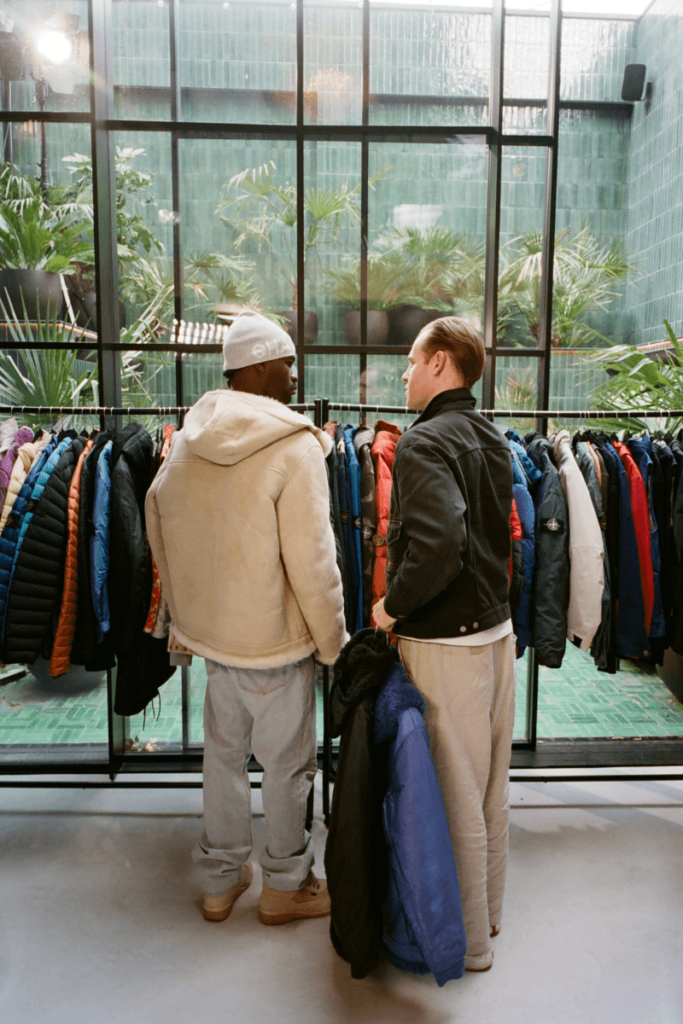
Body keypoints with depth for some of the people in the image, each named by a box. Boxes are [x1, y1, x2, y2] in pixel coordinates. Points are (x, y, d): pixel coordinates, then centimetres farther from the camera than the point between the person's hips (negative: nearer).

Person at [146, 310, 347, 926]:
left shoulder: (188, 440, 3)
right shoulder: (295, 447, -18)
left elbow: (162, 538, 10)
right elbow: (311, 562, -20)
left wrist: (186, 617, 21)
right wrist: (332, 641, -7)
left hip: (209, 629, 7)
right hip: (276, 639, -6)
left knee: (223, 754, 20)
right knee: (286, 762, 12)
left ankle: (220, 881, 37)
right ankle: (285, 886, 32)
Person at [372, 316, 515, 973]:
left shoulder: (424, 443, -18)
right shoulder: (493, 440, 9)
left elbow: (439, 542, -33)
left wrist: (395, 607, -19)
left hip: (445, 646, -9)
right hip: (497, 630, 9)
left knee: (455, 796, 7)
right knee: (489, 788, 21)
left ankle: (467, 942, 26)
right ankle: (488, 911, 41)